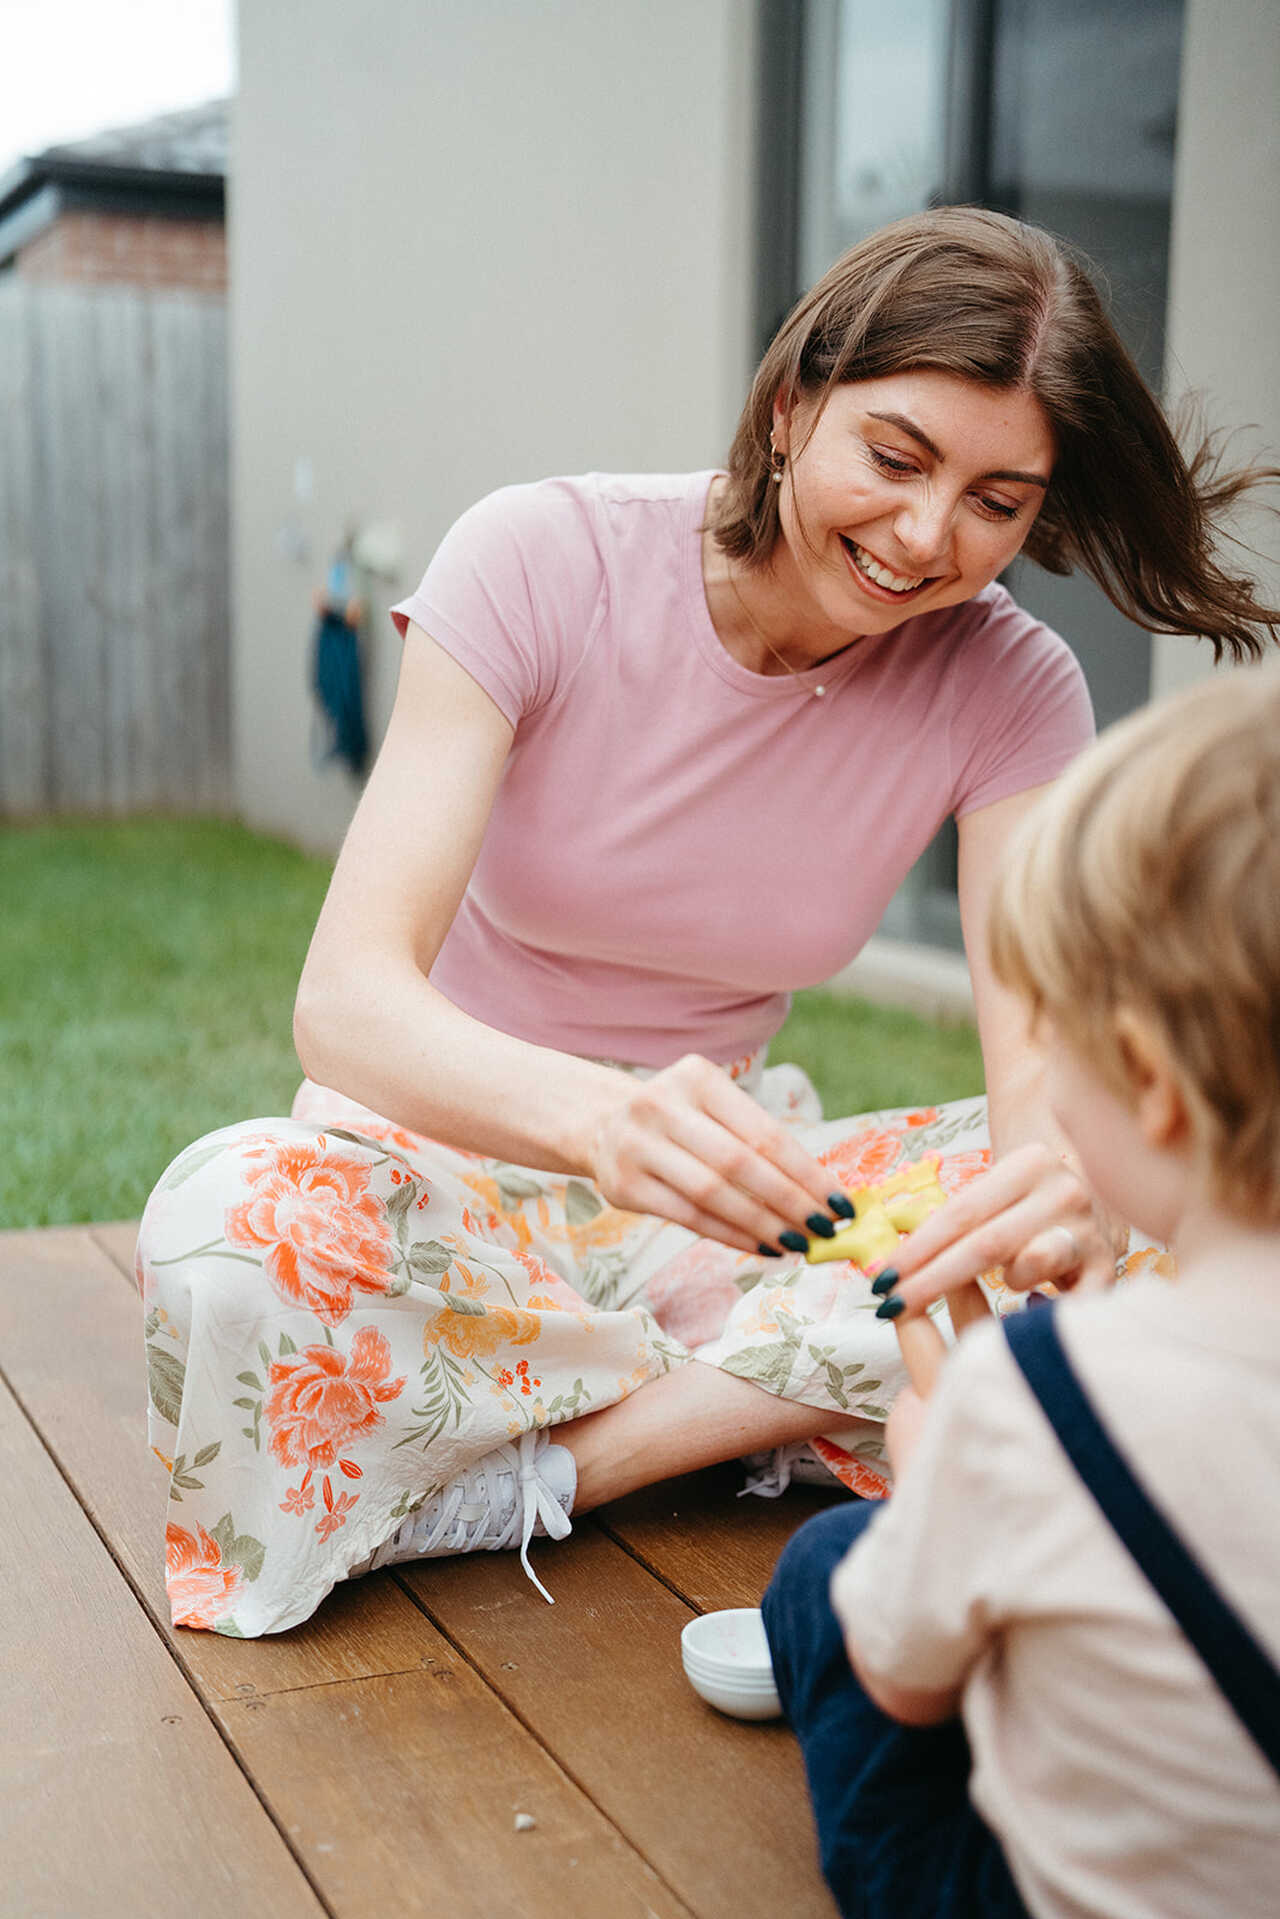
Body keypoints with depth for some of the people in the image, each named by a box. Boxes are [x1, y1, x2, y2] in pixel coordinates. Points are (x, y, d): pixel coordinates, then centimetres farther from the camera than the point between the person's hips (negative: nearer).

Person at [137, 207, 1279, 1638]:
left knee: (1113, 1233, -22)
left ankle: (538, 1469, -18)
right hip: (447, 1143, -2)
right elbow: (346, 999, -28)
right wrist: (598, 1116, -49)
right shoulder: (539, 562, -18)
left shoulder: (1009, 689, -9)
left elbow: (1049, 1069, -19)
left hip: (706, 1195, 3)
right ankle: (759, 1401, -16)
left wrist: (1069, 1179, -45)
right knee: (233, 1230, -35)